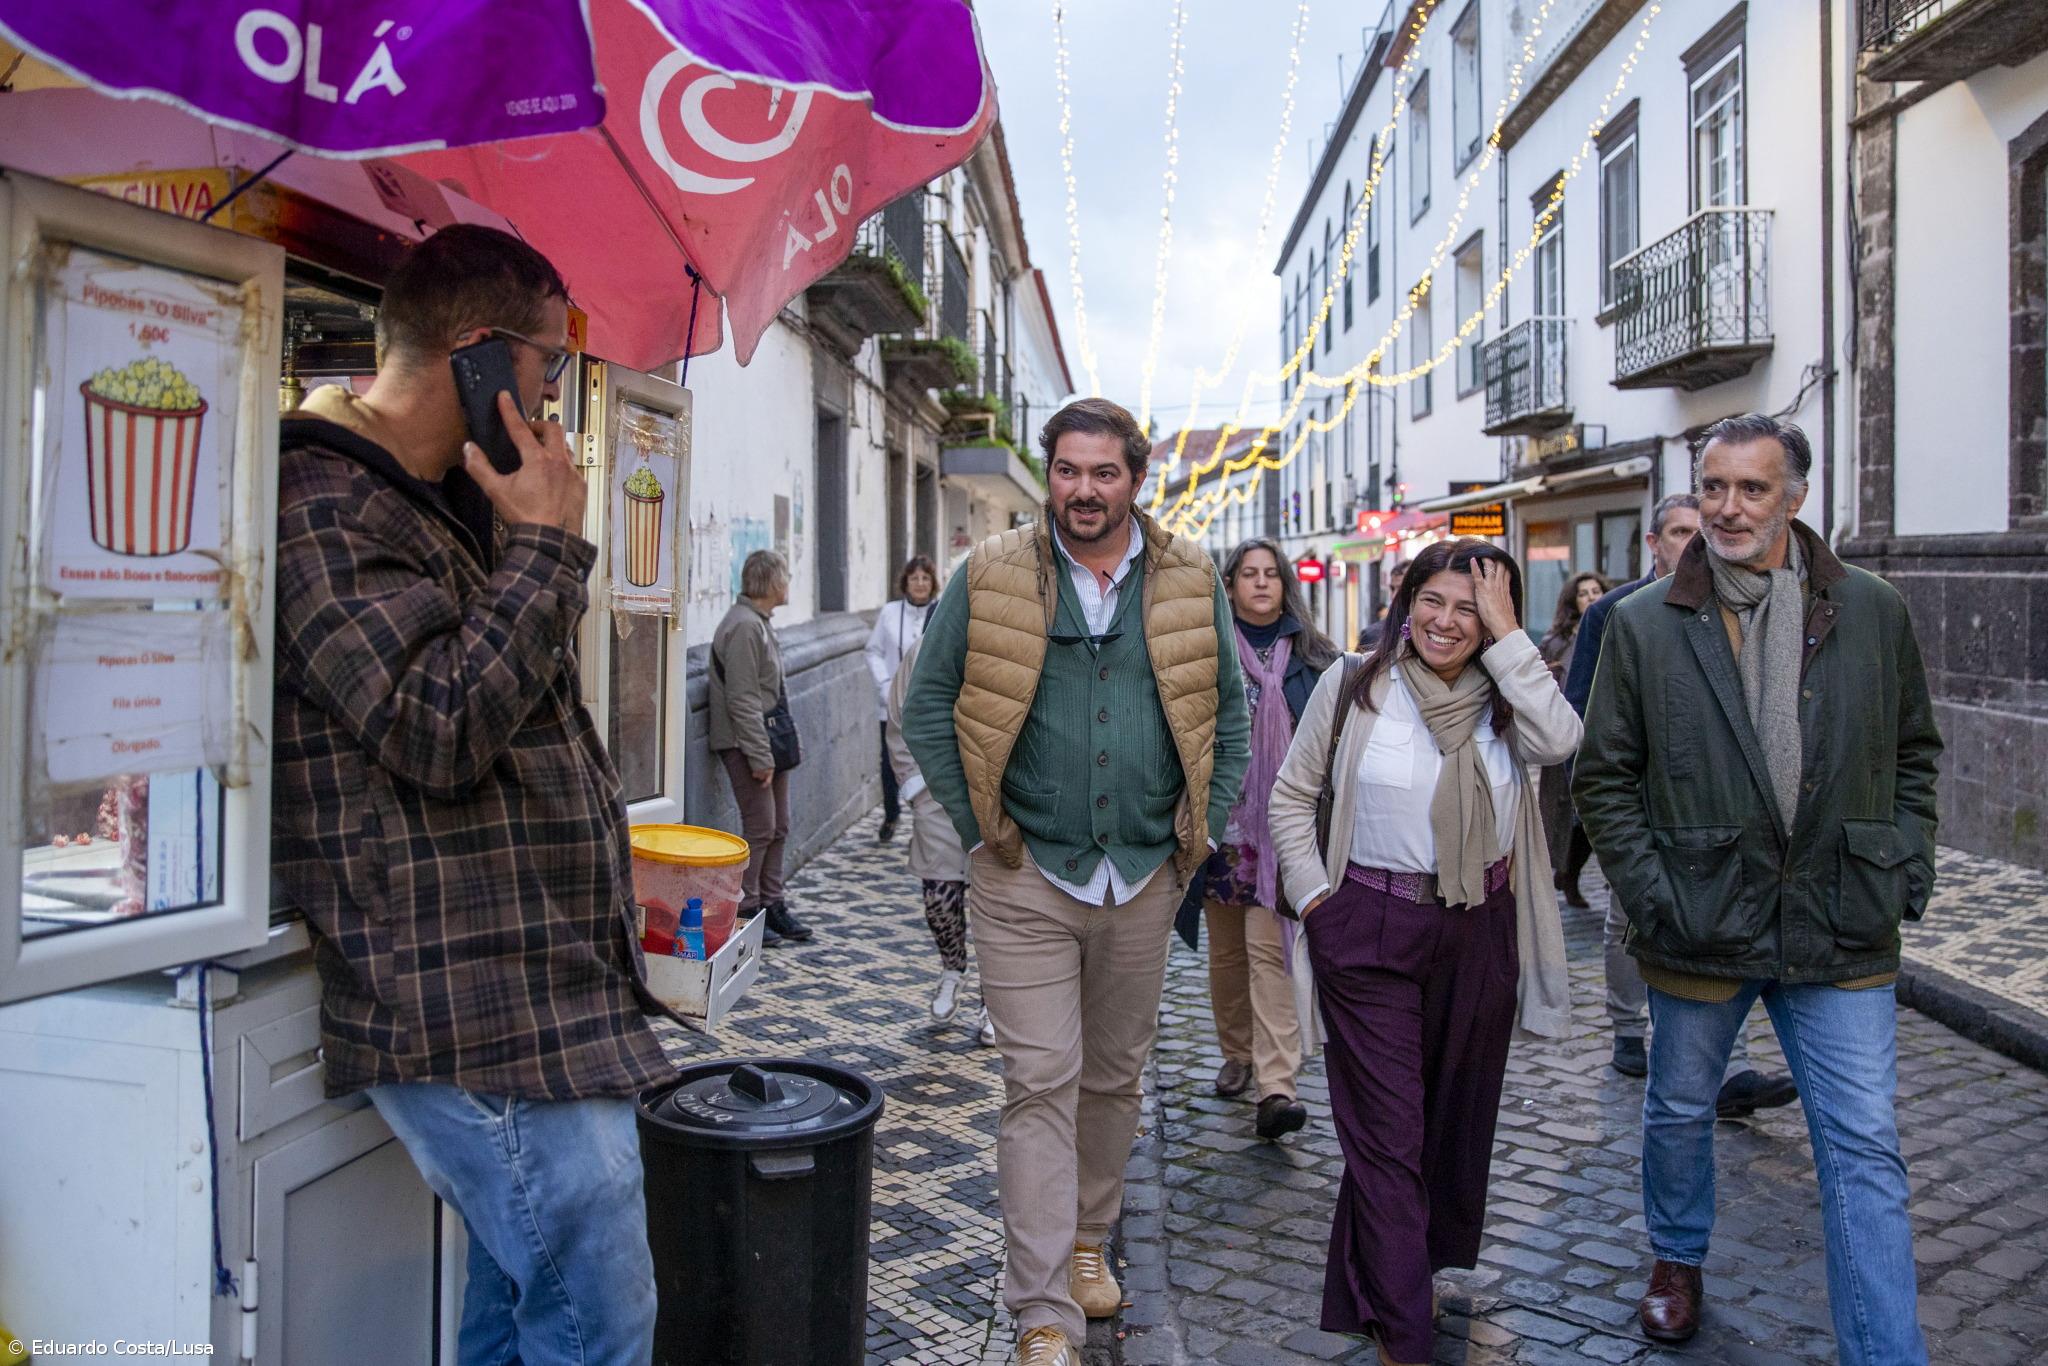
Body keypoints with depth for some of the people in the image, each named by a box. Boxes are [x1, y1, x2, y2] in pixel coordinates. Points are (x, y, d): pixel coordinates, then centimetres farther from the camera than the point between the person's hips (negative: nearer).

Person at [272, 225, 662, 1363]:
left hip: (544, 996, 10)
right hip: (477, 1017, -10)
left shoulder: (451, 500, 18)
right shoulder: (327, 508, -13)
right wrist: (547, 543, -15)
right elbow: (440, 730, -23)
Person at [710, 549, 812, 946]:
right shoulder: (744, 626, -17)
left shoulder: (758, 622, 15)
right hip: (746, 744, -10)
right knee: (760, 827, -5)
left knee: (778, 827, 13)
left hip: (768, 739, 10)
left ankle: (771, 904, 22)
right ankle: (744, 910, 5)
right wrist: (760, 756, -22)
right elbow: (742, 700, -21)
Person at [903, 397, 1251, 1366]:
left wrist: (1203, 829, 4)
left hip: (1145, 879, 3)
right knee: (1041, 1084, -4)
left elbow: (1228, 713, 11)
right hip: (1027, 879, -3)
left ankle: (1088, 1238, 38)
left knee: (1114, 1077, 16)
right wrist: (977, 827, -4)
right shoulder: (991, 577, -4)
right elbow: (928, 707, 1)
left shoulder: (1189, 583, 3)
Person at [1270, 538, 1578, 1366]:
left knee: (1459, 1114, 17)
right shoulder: (1353, 688, -3)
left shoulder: (1502, 699, 3)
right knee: (1388, 1129, -1)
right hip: (1369, 932, -3)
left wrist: (1507, 633, -16)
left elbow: (1558, 740, -20)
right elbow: (1291, 795, 3)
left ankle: (1416, 1267, 41)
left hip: (1480, 933, 4)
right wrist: (1312, 893, -5)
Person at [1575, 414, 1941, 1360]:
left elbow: (1912, 753, 13)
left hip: (1843, 929, 0)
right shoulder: (1643, 624, -3)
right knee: (1679, 1111, 18)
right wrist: (1648, 892, -8)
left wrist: (1908, 869, 1)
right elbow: (1604, 777, 0)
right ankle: (1677, 1260, 44)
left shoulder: (1874, 613, 2)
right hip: (1699, 927, 0)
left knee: (1865, 1147, 2)